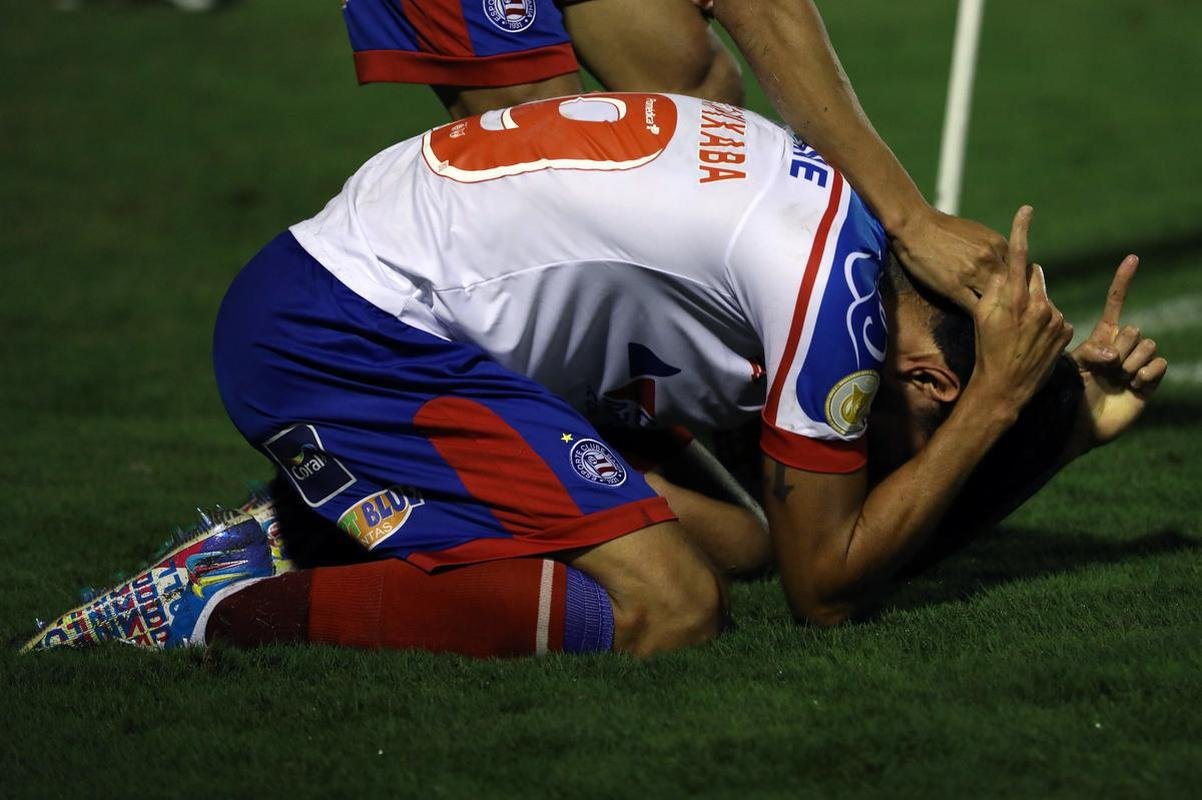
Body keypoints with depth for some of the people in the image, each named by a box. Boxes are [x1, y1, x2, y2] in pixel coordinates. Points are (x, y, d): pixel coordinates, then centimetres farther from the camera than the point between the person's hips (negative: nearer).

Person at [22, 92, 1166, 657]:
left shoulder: (852, 225, 14)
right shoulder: (836, 284, -15)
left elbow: (893, 530, 21)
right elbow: (826, 584, -7)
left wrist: (1064, 433, 13)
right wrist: (999, 403, -5)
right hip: (334, 335, -10)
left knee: (698, 537, 11)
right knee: (667, 608, -18)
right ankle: (224, 611, -18)